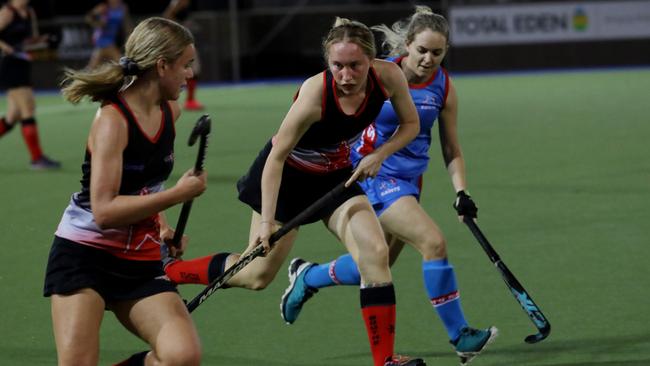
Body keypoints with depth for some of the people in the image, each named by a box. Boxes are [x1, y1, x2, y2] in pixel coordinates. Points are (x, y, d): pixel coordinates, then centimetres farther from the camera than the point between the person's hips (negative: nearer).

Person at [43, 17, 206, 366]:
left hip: (141, 263, 6)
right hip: (84, 257, -6)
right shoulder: (112, 120, -18)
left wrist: (159, 223, 10)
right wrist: (178, 194, -23)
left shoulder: (170, 111, 5)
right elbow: (104, 211, -26)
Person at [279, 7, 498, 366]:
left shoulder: (443, 89, -1)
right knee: (433, 242, -22)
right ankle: (459, 336, -14)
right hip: (373, 175, -6)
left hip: (409, 181, 6)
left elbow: (451, 150, 8)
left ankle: (307, 277, 41)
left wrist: (461, 192, -5)